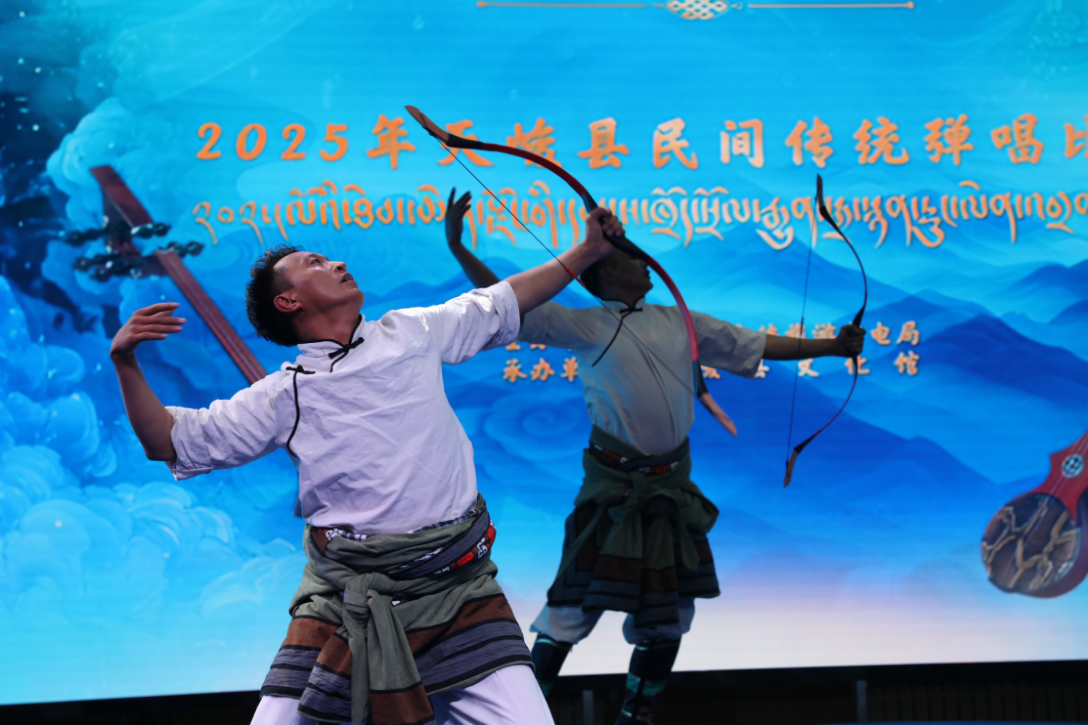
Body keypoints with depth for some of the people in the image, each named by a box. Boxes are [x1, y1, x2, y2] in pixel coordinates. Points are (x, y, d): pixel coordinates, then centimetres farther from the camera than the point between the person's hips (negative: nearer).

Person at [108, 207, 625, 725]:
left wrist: (588, 251, 26)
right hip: (345, 599, 0)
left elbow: (504, 302, 23)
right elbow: (170, 442, 7)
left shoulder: (411, 333, 11)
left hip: (457, 588, 1)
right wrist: (126, 365, -6)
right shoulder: (284, 395, 6)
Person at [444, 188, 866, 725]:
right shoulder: (586, 326, -4)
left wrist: (831, 346, 12)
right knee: (576, 605, -6)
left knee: (668, 612, 12)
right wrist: (457, 248, -18)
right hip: (614, 489, -5)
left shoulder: (678, 322, 10)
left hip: (672, 488, 6)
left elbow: (754, 345, 15)